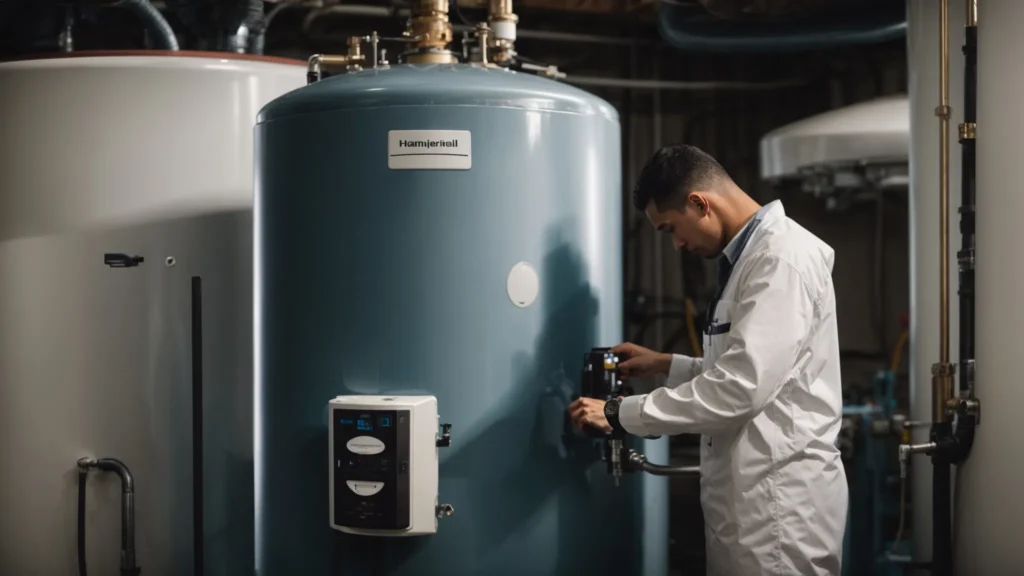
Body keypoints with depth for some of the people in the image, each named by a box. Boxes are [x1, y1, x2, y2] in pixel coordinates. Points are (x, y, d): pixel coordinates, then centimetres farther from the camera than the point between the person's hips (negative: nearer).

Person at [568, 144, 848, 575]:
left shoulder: (782, 255, -17)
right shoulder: (753, 254, 15)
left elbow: (742, 387, -24)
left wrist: (620, 414, -18)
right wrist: (667, 365, 15)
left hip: (782, 496, -9)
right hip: (753, 491, 9)